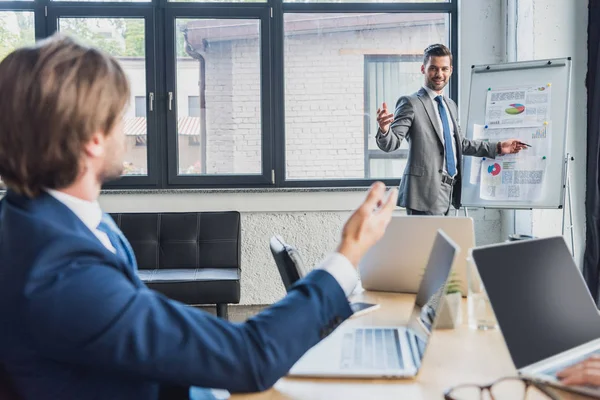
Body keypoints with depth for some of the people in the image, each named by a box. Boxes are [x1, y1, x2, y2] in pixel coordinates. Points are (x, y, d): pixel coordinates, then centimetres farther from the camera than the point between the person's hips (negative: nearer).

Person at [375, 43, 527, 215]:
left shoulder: (451, 105, 17)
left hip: (448, 190, 8)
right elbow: (391, 144, -13)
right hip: (426, 191, -8)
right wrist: (384, 129, -36)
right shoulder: (410, 103, -6)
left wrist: (498, 148, 24)